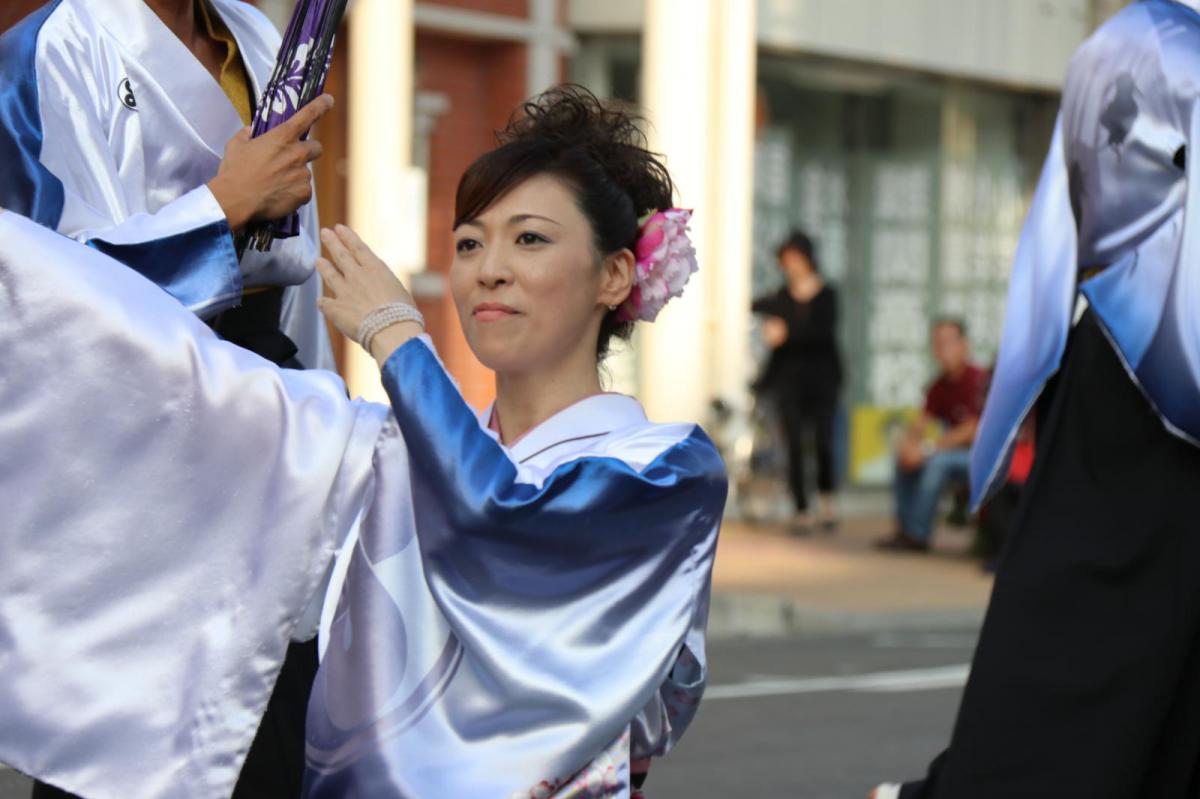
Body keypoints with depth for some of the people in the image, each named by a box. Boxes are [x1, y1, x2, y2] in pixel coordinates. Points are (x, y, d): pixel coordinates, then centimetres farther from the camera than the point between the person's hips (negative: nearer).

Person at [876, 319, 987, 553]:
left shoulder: (979, 380, -18)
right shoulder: (940, 386, 6)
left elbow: (972, 430, -21)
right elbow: (921, 422, 6)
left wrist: (929, 448, -20)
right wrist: (907, 445, -18)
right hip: (957, 452, 9)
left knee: (937, 462, -30)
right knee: (904, 459, -1)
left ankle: (918, 535, -25)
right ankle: (904, 529, -5)